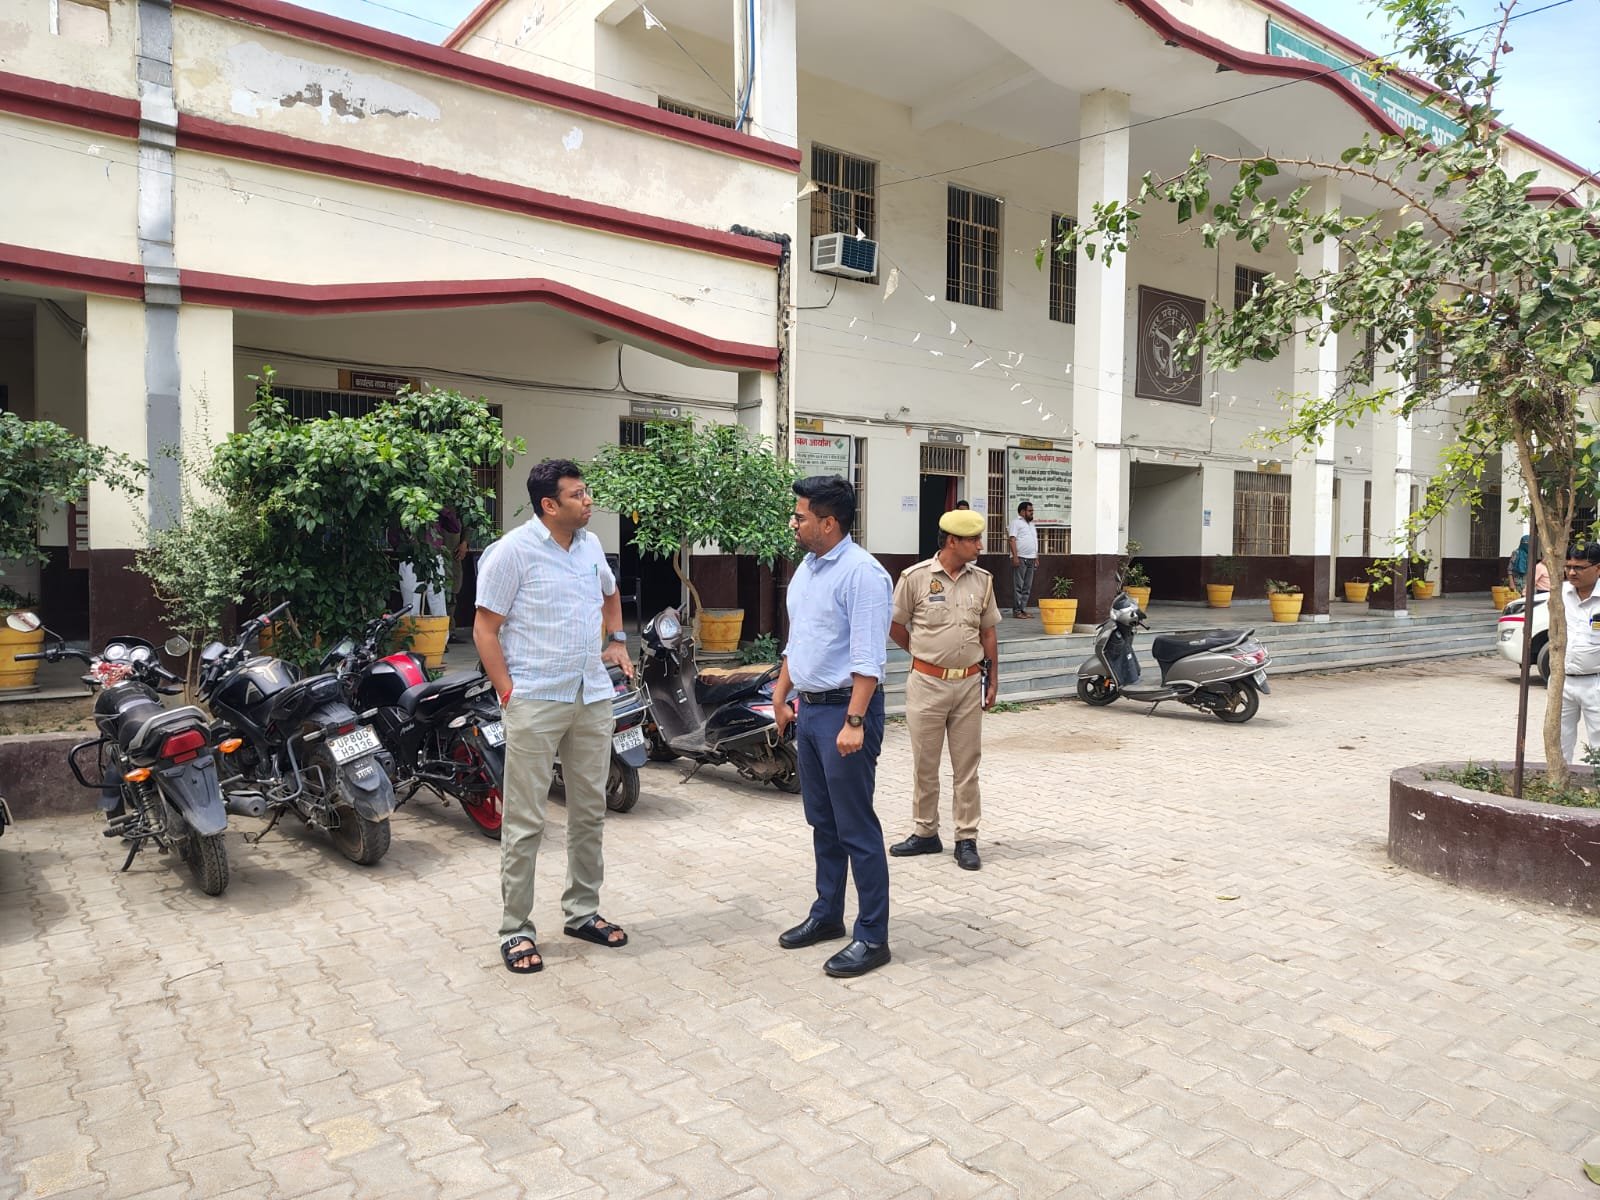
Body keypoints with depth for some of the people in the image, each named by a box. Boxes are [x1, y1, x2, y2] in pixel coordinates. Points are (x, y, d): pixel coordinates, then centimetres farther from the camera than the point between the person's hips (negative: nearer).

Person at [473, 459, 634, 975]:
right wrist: (508, 692, -15)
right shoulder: (513, 551, -10)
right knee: (525, 821, 1)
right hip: (536, 701, -6)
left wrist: (617, 639, 14)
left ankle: (583, 911, 29)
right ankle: (516, 929, 13)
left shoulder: (591, 545, 9)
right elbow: (484, 629, -9)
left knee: (589, 811, 14)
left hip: (593, 698, 7)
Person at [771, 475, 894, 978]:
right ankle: (827, 915, 32)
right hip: (809, 709, 9)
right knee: (823, 823, 18)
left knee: (857, 829, -2)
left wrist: (854, 722, -25)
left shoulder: (861, 573, -16)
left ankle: (872, 937, 9)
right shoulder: (806, 568, 12)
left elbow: (868, 658, -21)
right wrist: (780, 696, 21)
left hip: (844, 711, -9)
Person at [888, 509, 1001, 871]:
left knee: (967, 766, 6)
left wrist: (993, 677, 9)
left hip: (969, 684, 3)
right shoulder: (915, 577, -8)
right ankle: (926, 834, 22)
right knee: (924, 765, 8)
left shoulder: (982, 580, 5)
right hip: (927, 683, -3)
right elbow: (894, 624, 3)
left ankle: (966, 840, 15)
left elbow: (987, 631, 11)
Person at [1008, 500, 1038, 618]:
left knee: (1027, 586, 7)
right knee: (1018, 586, -7)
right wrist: (1015, 557, -19)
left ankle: (1023, 609, 12)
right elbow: (1012, 540, -11)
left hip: (1030, 559, 8)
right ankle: (1017, 610, -6)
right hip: (1020, 558, -8)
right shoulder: (1016, 523, -3)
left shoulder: (1031, 524, 22)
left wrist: (1036, 557, 18)